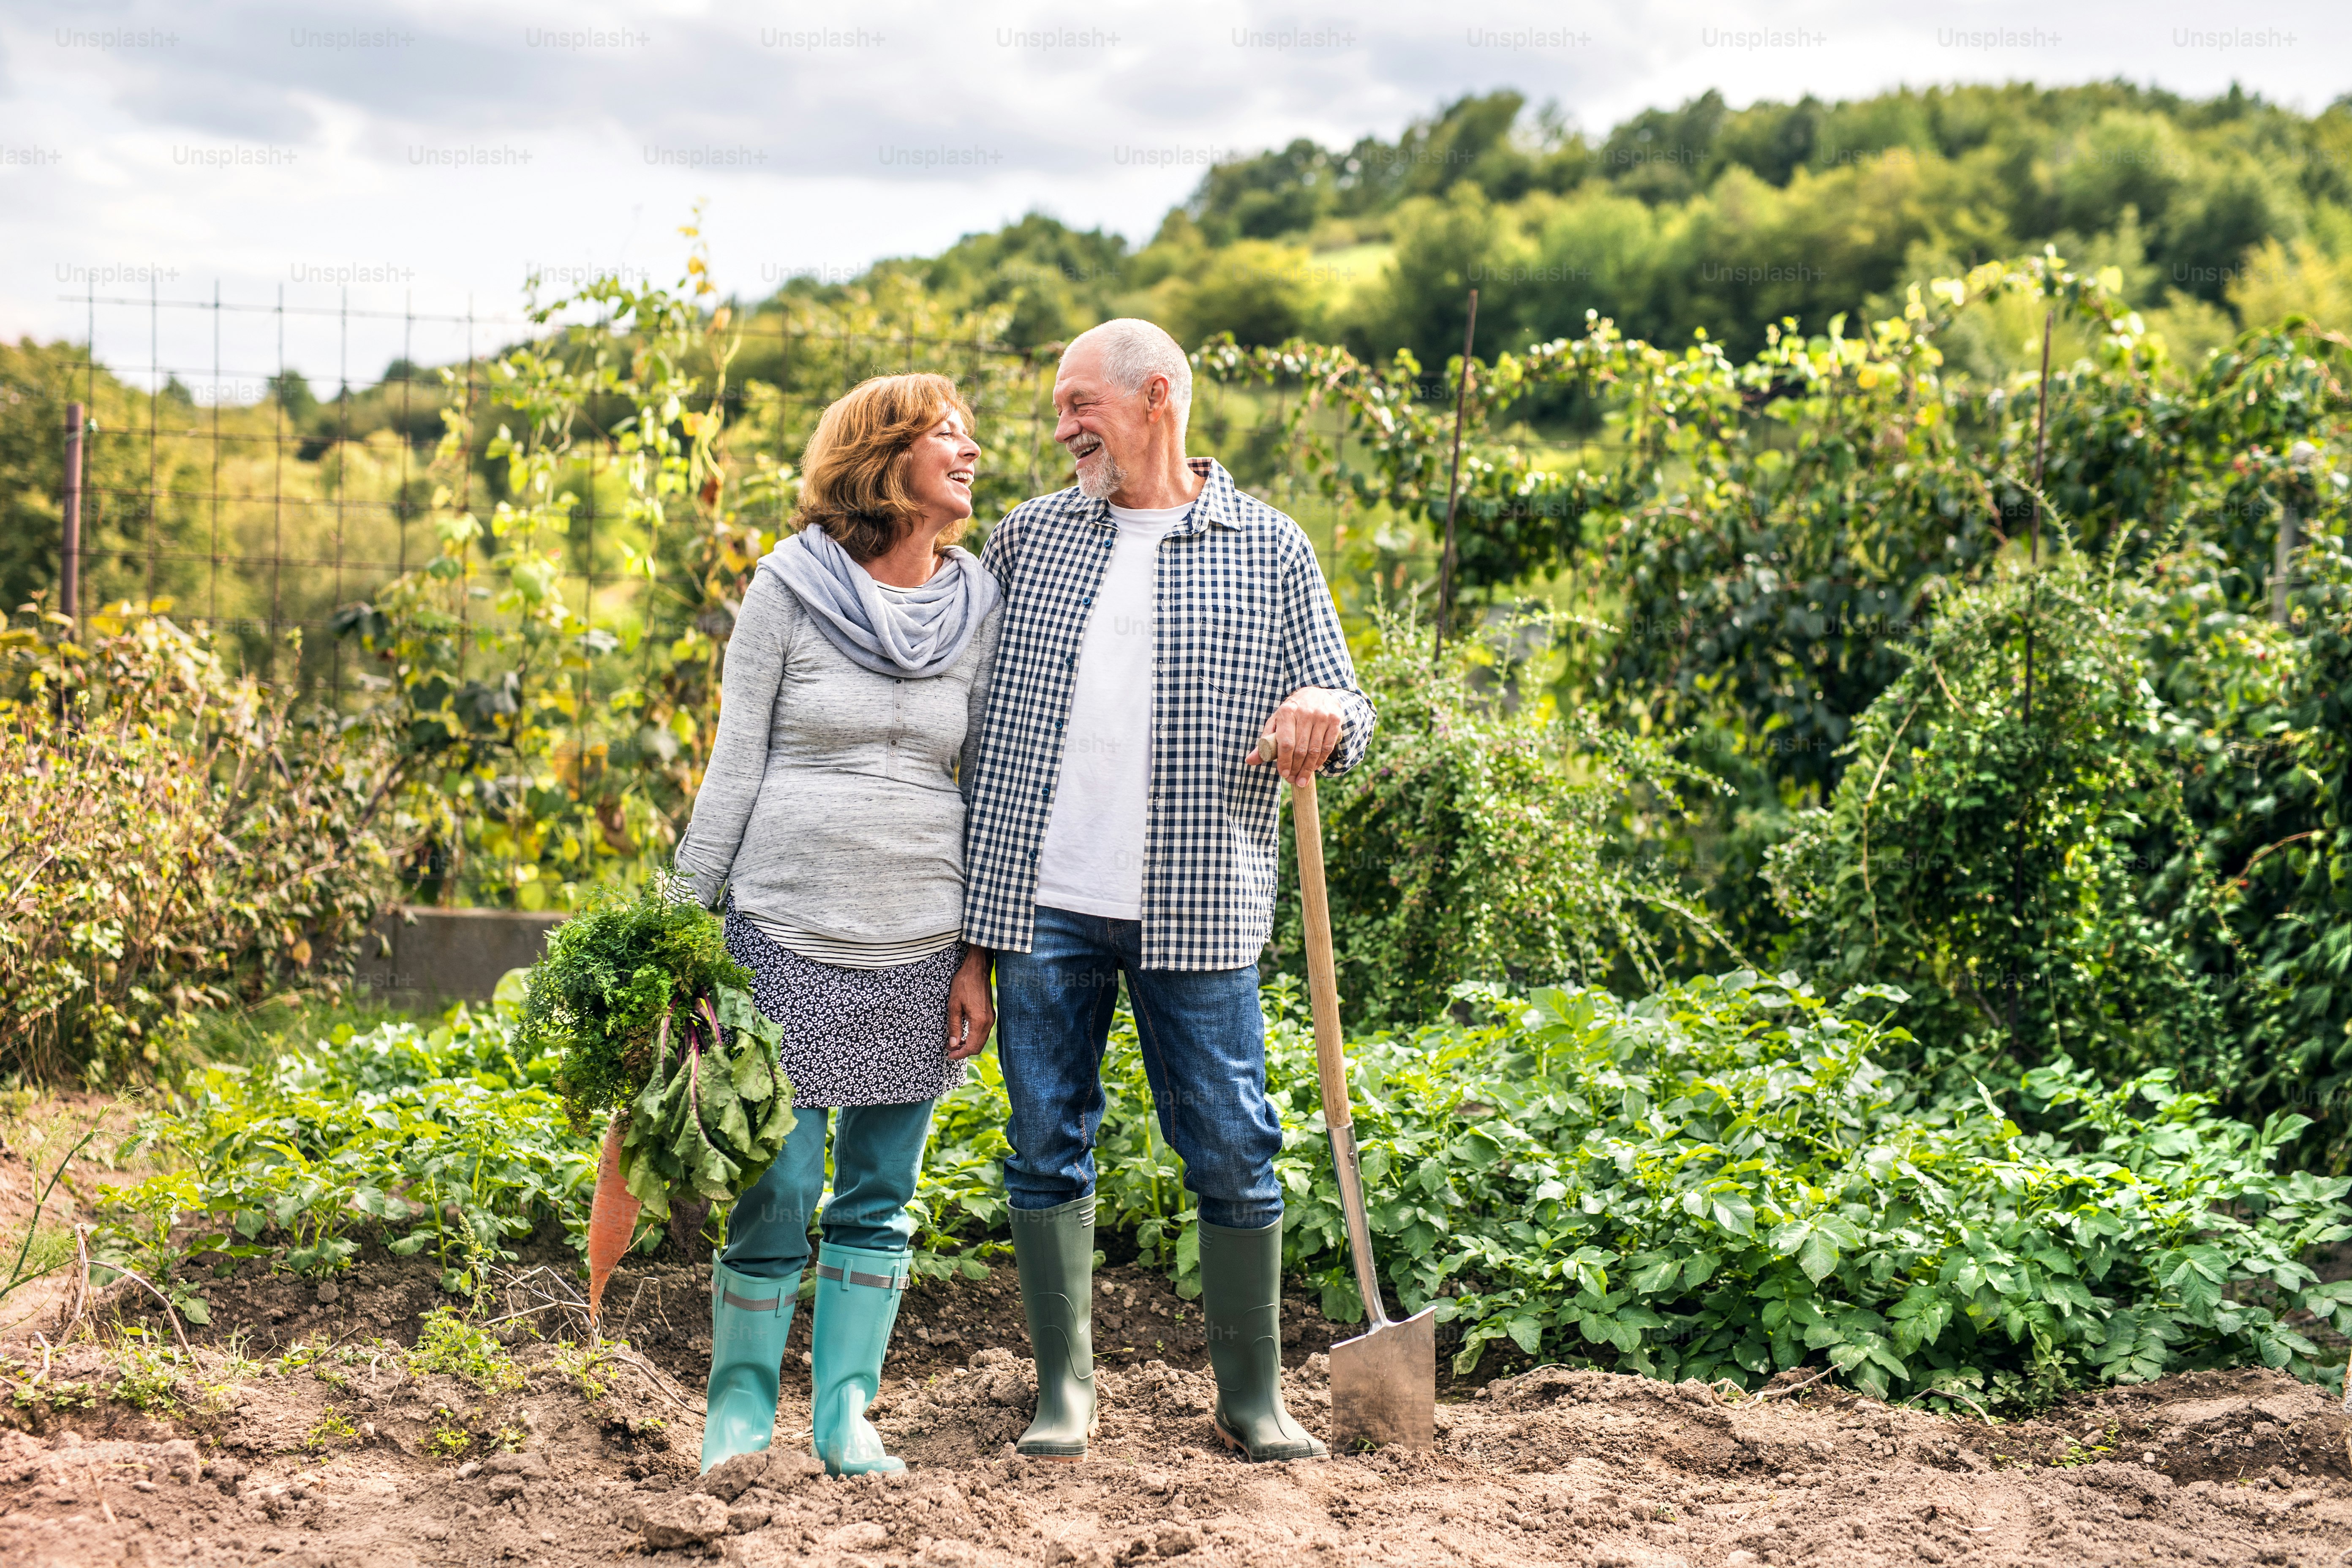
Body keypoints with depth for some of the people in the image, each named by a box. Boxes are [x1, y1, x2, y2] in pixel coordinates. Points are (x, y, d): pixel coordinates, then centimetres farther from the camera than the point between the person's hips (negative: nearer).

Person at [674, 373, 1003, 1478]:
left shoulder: (979, 607, 7)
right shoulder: (790, 587, -2)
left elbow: (993, 789, 9)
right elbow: (733, 767, 1)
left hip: (920, 943, 3)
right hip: (789, 929, -3)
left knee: (881, 1191, 8)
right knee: (779, 1183, -2)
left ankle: (845, 1408, 19)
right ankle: (742, 1396, 16)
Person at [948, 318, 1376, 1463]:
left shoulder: (1269, 551, 5)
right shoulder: (1028, 539, 10)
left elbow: (1346, 718, 8)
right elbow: (972, 721, 11)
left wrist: (1322, 711, -20)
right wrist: (969, 922, 6)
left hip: (1197, 911, -1)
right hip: (1041, 903, 2)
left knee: (1232, 1152, 1)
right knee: (1048, 1145, 5)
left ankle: (1253, 1398, 14)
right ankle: (1065, 1392, 18)